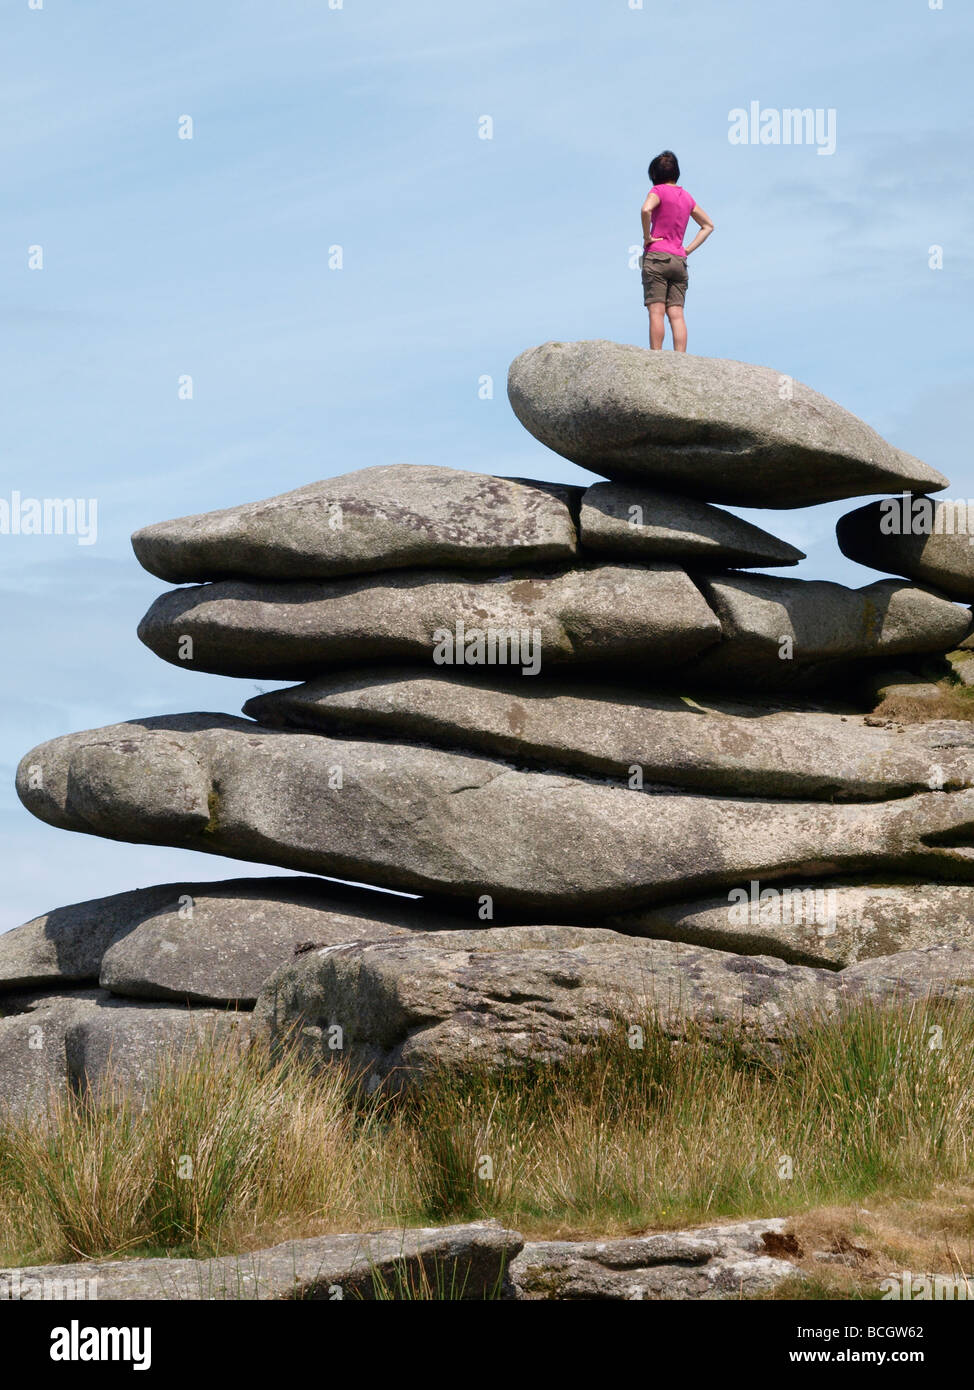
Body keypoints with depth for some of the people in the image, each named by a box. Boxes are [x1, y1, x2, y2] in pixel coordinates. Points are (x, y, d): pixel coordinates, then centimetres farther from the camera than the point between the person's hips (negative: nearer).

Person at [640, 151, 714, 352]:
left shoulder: (658, 191, -2)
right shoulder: (687, 197, 17)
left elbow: (646, 209, -24)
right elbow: (708, 225, 25)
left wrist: (647, 236, -10)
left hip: (656, 256, -6)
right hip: (679, 260, 6)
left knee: (656, 312, -9)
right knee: (676, 314, 0)